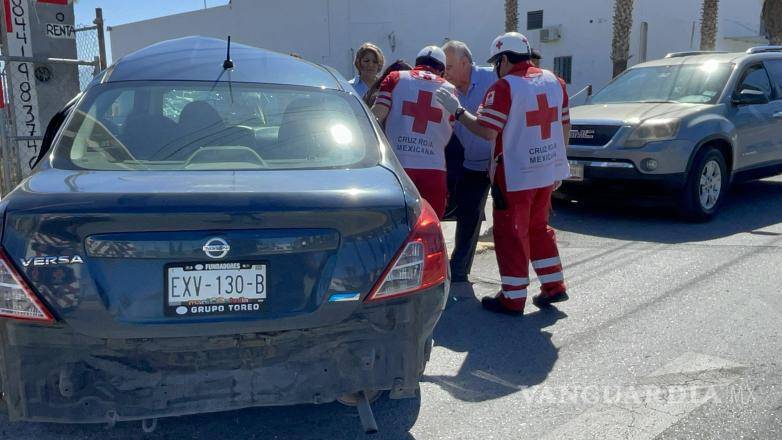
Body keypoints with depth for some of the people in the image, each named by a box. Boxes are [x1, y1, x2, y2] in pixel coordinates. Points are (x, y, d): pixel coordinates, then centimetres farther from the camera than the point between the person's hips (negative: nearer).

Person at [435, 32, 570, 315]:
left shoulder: (504, 87, -14)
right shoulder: (554, 81, 8)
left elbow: (487, 132, -19)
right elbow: (565, 127, 13)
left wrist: (457, 110, -8)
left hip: (515, 175, -7)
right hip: (548, 172, 7)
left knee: (511, 234, 3)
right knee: (538, 228, 21)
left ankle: (513, 298, 9)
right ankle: (553, 286, 25)